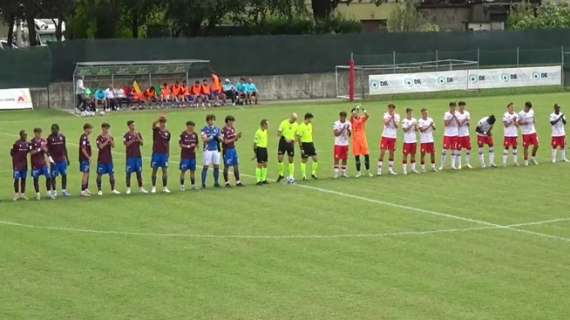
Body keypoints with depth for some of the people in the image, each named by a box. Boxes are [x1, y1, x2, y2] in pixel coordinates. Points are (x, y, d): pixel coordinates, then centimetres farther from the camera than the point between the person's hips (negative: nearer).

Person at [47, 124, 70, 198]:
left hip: (62, 160, 4)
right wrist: (50, 157, -19)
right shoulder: (50, 138, -5)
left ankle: (64, 190, 15)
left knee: (64, 175, 5)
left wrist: (67, 158, 15)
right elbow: (47, 149, -5)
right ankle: (54, 191, 10)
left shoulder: (62, 137, 6)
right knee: (53, 176, 0)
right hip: (54, 161, -4)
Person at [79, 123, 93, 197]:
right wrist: (88, 157, -17)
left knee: (87, 174, 15)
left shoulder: (86, 137, 14)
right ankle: (83, 191, -5)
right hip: (84, 159, -10)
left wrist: (89, 157, 14)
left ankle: (86, 189, 24)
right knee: (85, 174, -7)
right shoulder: (83, 137, -17)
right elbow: (83, 149, -22)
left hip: (87, 159, 10)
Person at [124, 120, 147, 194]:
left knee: (139, 172, 8)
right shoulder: (127, 135, -4)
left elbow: (142, 143, 2)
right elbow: (126, 144, -13)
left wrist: (138, 137, -11)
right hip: (130, 156, -4)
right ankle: (128, 188, 4)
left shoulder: (138, 134, 9)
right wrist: (132, 140, -21)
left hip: (138, 156, 4)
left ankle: (141, 188, 14)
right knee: (128, 172, -2)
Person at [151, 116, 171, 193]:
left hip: (164, 153, 2)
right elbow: (153, 125, -24)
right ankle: (154, 187, 9)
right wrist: (159, 119, -40)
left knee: (165, 170, 1)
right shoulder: (156, 129, -1)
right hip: (156, 153, -2)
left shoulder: (167, 132, 8)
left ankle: (165, 187, 7)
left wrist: (168, 153, 12)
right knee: (154, 170, 1)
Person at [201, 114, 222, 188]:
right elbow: (204, 139, -10)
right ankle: (203, 183, -2)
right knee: (206, 166, -4)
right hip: (208, 149, -4)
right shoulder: (204, 129, -1)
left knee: (216, 166, 5)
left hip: (216, 149, 4)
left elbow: (221, 139, 10)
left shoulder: (217, 129, 11)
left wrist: (219, 138, -13)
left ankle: (216, 182, 14)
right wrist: (211, 137, -23)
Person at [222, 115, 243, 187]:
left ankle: (238, 182, 13)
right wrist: (234, 139, -17)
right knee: (226, 166, 2)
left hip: (233, 148, 7)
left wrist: (238, 136, -5)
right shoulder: (224, 130, -15)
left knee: (236, 166, 7)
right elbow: (225, 141, -17)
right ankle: (227, 182, 10)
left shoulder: (232, 129, 9)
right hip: (227, 150, -7)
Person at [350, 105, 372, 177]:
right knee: (356, 156, 2)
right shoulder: (352, 120, -1)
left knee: (366, 154, -1)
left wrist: (363, 111, -36)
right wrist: (355, 110, -38)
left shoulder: (362, 119, 3)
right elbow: (352, 116, -24)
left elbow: (367, 116, -19)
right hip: (355, 139, -1)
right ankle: (358, 172, 11)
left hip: (363, 138, 1)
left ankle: (368, 171, 10)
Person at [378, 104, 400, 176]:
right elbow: (386, 123, -20)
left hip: (393, 137, 2)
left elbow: (396, 126, -11)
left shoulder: (397, 116, 2)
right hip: (385, 136, -2)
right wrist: (391, 117, -26)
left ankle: (390, 169, 18)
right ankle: (379, 169, -5)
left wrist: (393, 118, -20)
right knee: (382, 153, -7)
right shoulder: (386, 115, -2)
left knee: (391, 153, 7)